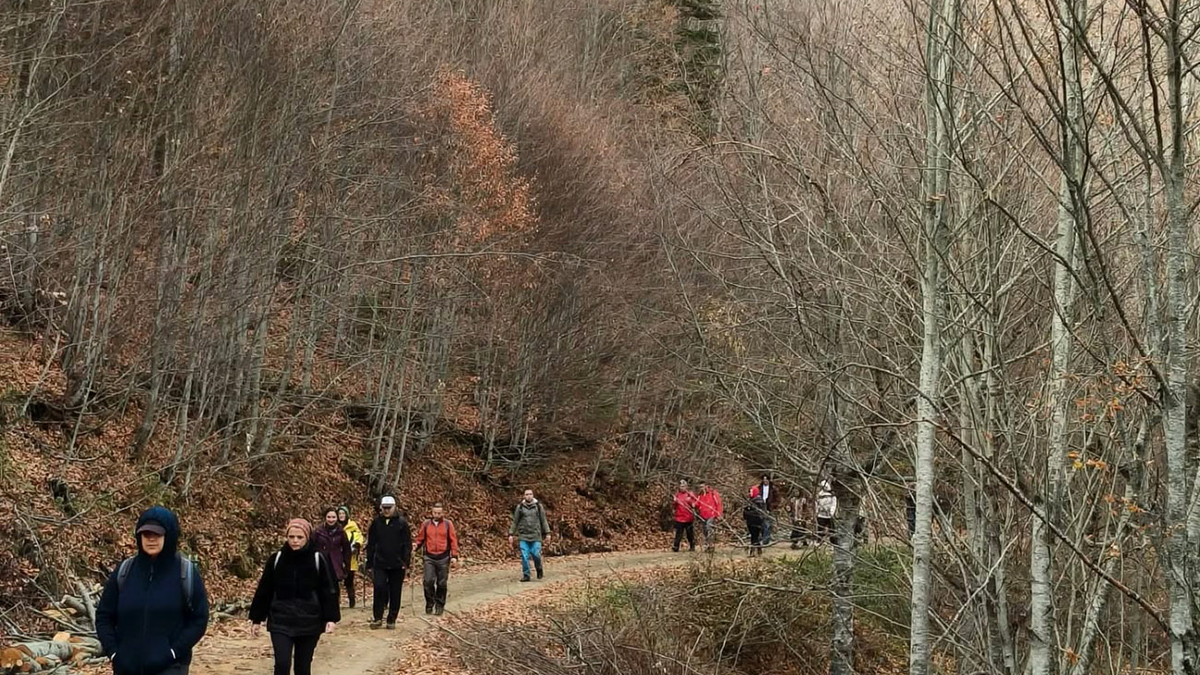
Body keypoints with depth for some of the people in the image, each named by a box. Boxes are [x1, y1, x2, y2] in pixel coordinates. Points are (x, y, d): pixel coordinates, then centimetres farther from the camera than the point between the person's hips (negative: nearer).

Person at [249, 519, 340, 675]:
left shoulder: (319, 559, -5)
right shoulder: (276, 559, 0)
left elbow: (329, 590, -3)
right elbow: (264, 591, 5)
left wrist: (331, 618, -10)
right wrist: (256, 619, 7)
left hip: (309, 622, 0)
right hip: (281, 622, 0)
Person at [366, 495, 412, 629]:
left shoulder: (402, 523, -1)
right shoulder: (376, 522, 5)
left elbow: (407, 544, -1)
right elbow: (371, 544, 9)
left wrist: (406, 562, -9)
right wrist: (369, 564, 6)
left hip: (397, 564, -1)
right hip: (380, 563, 1)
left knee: (395, 593, 5)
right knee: (379, 587, -14)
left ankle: (392, 620, 14)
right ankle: (377, 617, -4)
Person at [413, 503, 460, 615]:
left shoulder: (448, 524, 2)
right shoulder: (426, 524, 5)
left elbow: (453, 540, 2)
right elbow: (420, 538, 9)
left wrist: (454, 555, -5)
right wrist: (416, 545, -12)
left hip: (443, 558, 0)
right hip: (429, 557, 0)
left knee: (441, 583, 5)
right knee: (428, 581, -9)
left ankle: (439, 606, 16)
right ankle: (430, 604, 5)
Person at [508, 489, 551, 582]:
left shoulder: (538, 506, 4)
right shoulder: (520, 507, 4)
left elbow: (543, 520, 7)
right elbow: (515, 522, 9)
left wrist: (547, 533, 2)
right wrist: (511, 534, 5)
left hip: (536, 536, -1)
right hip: (523, 536, 1)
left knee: (536, 555, -7)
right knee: (524, 556, -4)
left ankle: (539, 568, 22)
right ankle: (526, 575, 5)